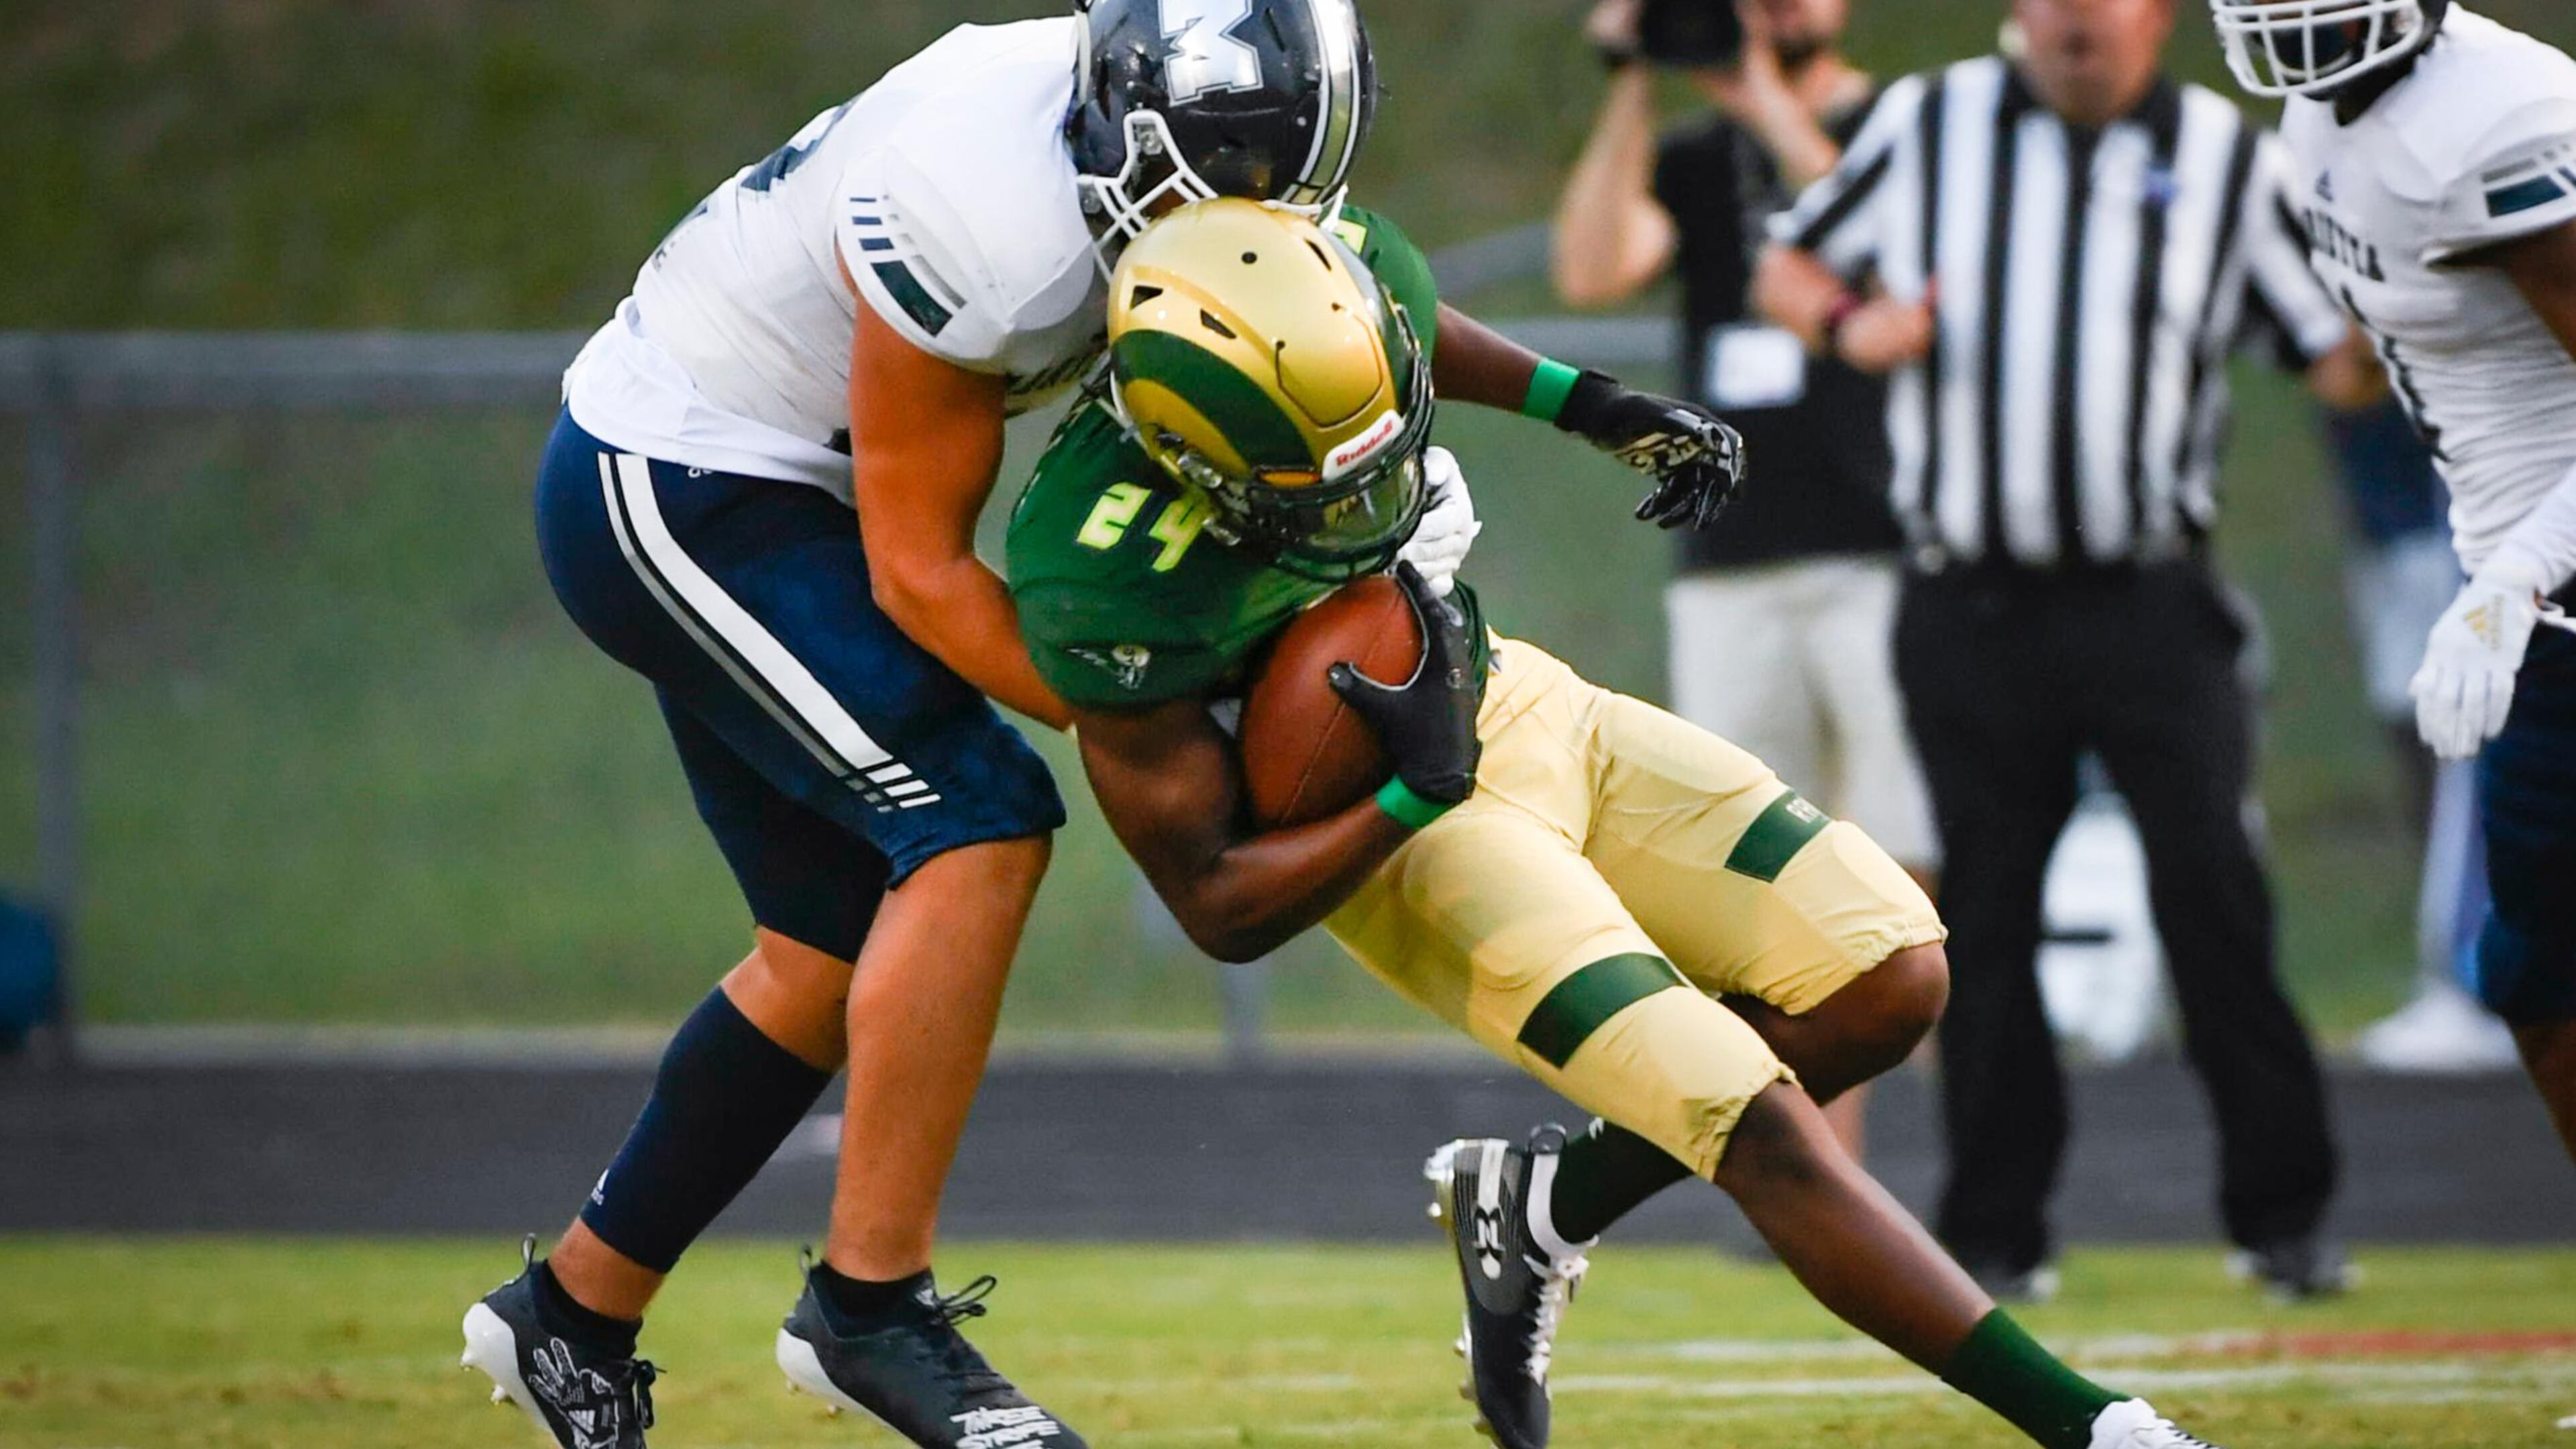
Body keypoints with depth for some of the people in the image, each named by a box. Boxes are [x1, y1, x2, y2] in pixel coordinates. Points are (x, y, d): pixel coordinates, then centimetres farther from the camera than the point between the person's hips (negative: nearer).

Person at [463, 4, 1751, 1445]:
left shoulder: (1164, 130, -8)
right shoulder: (993, 228, -33)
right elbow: (917, 573, -22)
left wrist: (1590, 403, 3)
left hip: (736, 490, 9)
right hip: (669, 499, -9)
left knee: (849, 934, 11)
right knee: (977, 827, -17)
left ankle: (577, 1310, 22)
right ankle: (872, 1302, -10)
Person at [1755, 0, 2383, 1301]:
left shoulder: (2226, 159, 4)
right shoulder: (1927, 127, 6)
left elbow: (2343, 364, 5)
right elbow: (1787, 268, 17)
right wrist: (1851, 326, -5)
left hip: (2151, 607, -1)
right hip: (1974, 607, 1)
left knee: (2213, 894, -9)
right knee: (1985, 916, 4)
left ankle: (2282, 1212, 1)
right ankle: (1995, 1232, 14)